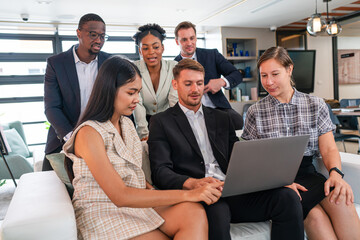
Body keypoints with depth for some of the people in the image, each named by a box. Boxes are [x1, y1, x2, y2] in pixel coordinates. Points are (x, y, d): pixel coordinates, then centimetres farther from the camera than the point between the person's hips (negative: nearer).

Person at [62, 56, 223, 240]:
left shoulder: (126, 123, 12)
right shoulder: (89, 133, -15)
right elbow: (120, 196, -22)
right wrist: (186, 194, -24)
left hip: (137, 203, 7)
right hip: (104, 214, -6)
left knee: (195, 213, -22)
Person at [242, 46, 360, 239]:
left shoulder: (316, 105, 9)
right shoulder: (255, 112, 4)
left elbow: (329, 149, 4)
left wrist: (336, 173, -18)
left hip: (307, 174, 3)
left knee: (340, 200, -29)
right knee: (314, 215, -30)